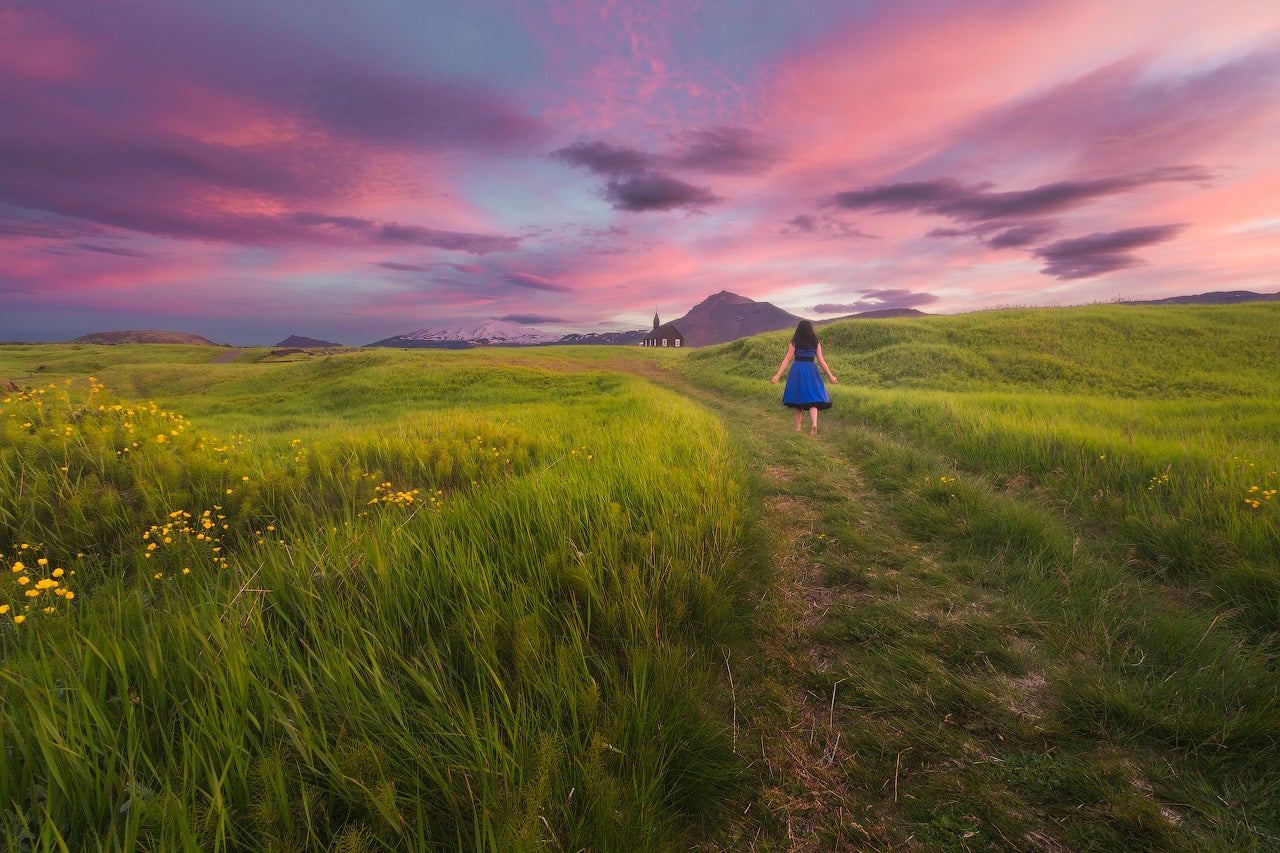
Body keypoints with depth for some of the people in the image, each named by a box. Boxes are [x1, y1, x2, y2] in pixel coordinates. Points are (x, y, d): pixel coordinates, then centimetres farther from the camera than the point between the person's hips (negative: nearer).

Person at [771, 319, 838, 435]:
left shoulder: (794, 343, 2)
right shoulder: (816, 343, 5)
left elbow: (787, 359, -3)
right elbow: (821, 360, 2)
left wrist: (778, 375, -2)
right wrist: (831, 376, 7)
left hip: (797, 370, 0)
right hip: (811, 372, 0)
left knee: (798, 399, 12)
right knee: (812, 400, 1)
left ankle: (798, 426, 15)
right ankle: (814, 424, -21)